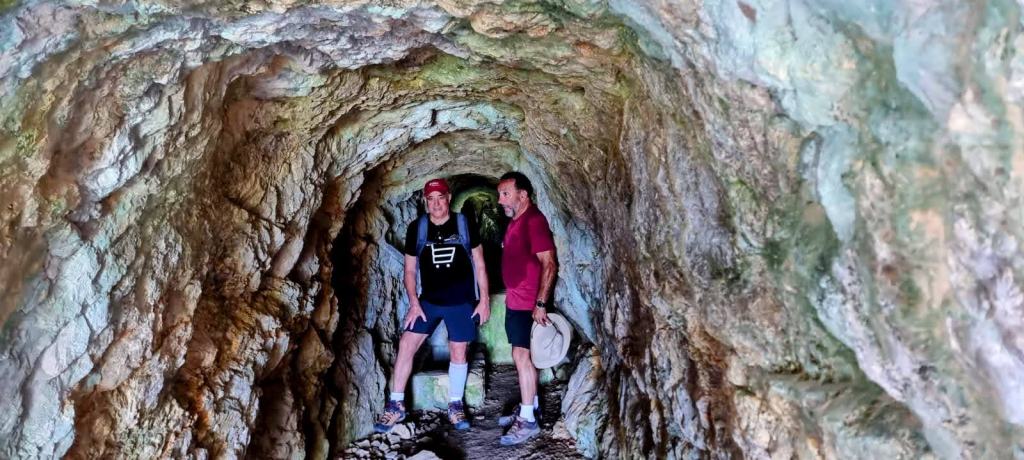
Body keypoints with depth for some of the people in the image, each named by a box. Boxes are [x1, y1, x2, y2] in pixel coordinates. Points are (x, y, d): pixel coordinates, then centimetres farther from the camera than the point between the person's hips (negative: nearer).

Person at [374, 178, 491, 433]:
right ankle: (396, 405, 7)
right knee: (406, 345, -6)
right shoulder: (416, 228, -2)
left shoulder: (465, 225, -5)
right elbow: (410, 270, 3)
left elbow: (479, 264, 1)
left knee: (458, 352, 7)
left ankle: (455, 406, 25)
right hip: (428, 301, 1)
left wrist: (484, 299, -3)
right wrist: (414, 302, -7)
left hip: (461, 302, -1)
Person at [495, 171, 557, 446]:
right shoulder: (516, 221, 13)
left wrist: (540, 304, -25)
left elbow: (549, 264, -22)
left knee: (522, 356, -7)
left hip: (528, 303, -9)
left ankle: (528, 421, 0)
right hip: (515, 300, 9)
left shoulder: (534, 220, -17)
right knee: (523, 357, 15)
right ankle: (528, 408, 26)